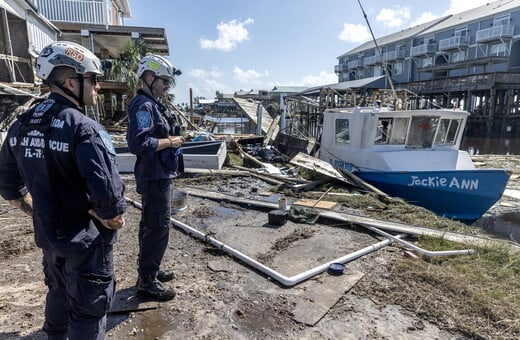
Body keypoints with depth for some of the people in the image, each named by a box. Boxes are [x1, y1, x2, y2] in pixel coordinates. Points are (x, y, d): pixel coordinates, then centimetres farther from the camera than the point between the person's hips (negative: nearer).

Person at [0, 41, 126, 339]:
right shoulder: (84, 128, -23)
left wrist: (37, 211, 18)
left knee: (59, 293, 31)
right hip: (86, 240, -8)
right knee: (89, 310, 11)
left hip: (48, 235, 8)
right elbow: (107, 192, -32)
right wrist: (114, 220, -14)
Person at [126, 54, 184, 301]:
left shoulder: (152, 104, 15)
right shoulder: (143, 106, -17)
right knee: (158, 229, -2)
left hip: (158, 177, 11)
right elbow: (137, 144, -28)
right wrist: (170, 142, -19)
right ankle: (146, 283, 12)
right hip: (155, 178, -11)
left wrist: (171, 137, 8)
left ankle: (148, 270, 35)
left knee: (150, 226, 19)